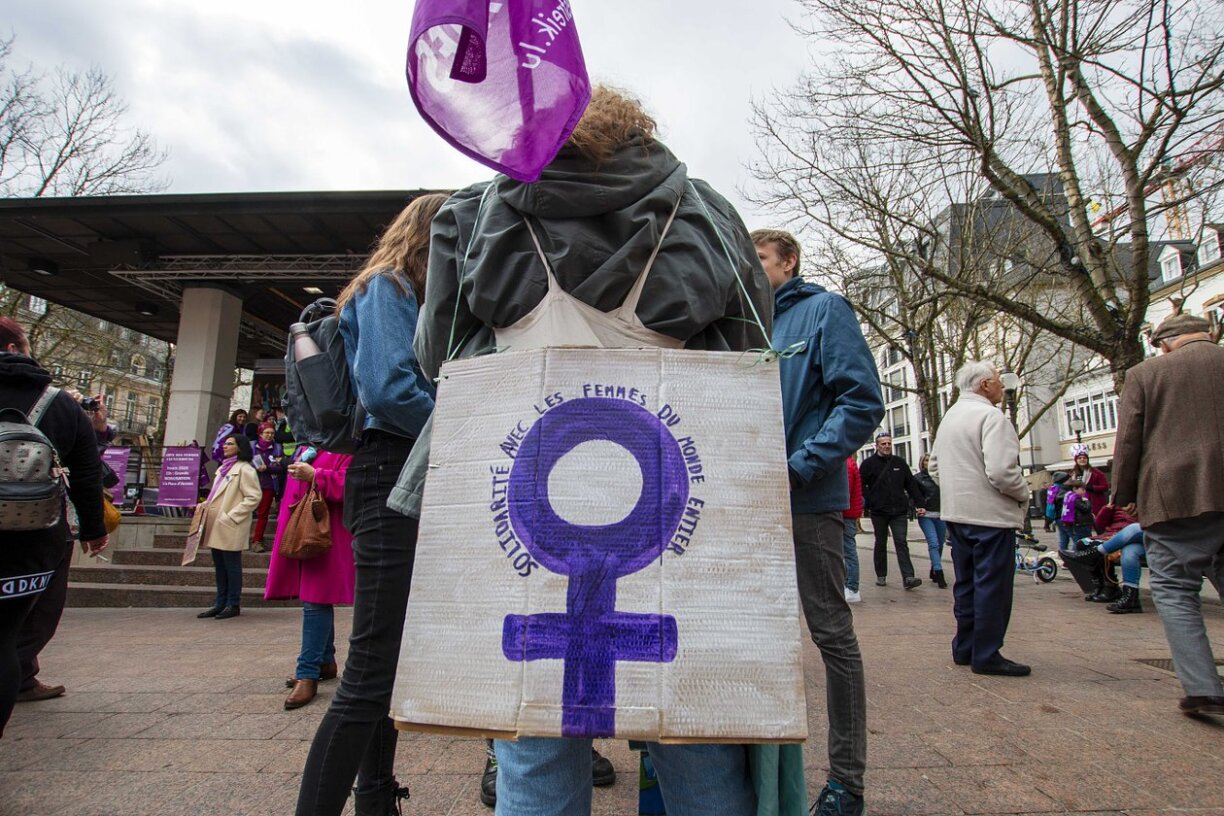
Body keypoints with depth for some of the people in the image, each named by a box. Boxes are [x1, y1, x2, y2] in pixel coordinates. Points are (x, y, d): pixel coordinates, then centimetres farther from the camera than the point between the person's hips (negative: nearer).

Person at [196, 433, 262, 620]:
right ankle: (220, 603, 21)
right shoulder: (223, 468, 19)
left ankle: (233, 605, 8)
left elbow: (254, 497, -17)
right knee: (220, 566, 13)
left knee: (231, 566, -1)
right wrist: (205, 504, 8)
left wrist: (232, 516, -18)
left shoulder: (245, 469, -9)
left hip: (230, 528, -9)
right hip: (216, 526, 9)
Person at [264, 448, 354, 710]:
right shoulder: (308, 448, 18)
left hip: (326, 533, -9)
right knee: (316, 599, 15)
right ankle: (325, 662, 28)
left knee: (316, 601, -8)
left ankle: (308, 674, -3)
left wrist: (314, 476, -21)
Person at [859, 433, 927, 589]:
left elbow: (911, 485, 12)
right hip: (878, 512, -1)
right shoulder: (868, 463, 0)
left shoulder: (900, 463, 10)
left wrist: (920, 503, 5)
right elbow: (861, 485, -2)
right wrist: (869, 502, -12)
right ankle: (881, 576, 20)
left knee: (901, 543, -6)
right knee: (880, 544, 10)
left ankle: (908, 577, -12)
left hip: (899, 511, 2)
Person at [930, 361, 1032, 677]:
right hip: (990, 514, -9)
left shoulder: (949, 417, 14)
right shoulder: (991, 416, -15)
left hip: (956, 513, 9)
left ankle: (965, 648, 24)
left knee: (966, 583, 16)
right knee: (992, 586, 0)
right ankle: (987, 656, 7)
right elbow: (1001, 471, -23)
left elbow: (935, 466, 19)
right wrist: (1023, 494, -6)